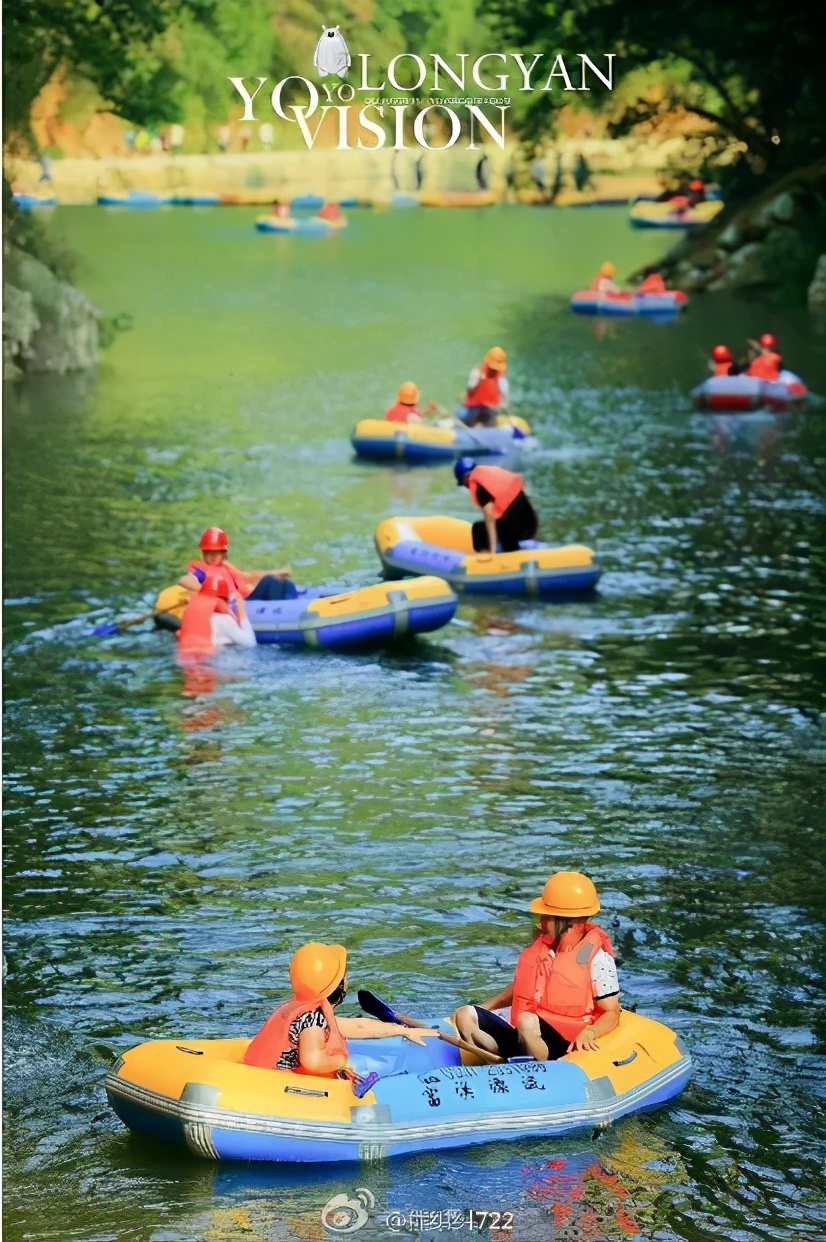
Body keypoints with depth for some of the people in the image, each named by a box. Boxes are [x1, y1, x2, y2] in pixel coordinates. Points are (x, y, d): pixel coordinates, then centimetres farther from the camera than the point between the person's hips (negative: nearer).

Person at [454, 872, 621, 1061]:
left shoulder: (597, 957, -7)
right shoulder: (542, 946, 14)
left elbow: (611, 1013, -6)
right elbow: (521, 987, 29)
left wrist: (589, 1033, -26)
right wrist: (482, 1009, 20)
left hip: (562, 1045, -8)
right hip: (520, 1038, 8)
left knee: (527, 1022, -38)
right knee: (466, 1016, -8)